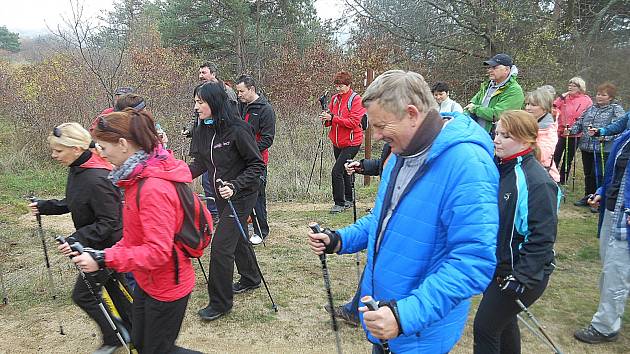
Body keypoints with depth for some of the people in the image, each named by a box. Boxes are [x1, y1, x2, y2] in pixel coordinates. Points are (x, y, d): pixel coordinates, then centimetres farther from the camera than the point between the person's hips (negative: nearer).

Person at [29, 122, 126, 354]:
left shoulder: (96, 180, -30)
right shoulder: (77, 170, 0)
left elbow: (108, 222, -26)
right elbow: (73, 204, 15)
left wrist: (78, 239, -31)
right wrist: (45, 207, 5)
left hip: (107, 246, -9)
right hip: (97, 244, 9)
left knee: (82, 295, 3)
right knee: (112, 290, 21)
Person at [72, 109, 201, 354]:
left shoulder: (154, 188, -29)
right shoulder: (140, 176, 1)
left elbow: (158, 251, -31)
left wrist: (105, 259, -30)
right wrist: (109, 253, 0)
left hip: (166, 287, -9)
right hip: (147, 281, 9)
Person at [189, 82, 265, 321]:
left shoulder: (237, 130, -23)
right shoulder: (202, 131, -1)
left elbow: (257, 165, -18)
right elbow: (199, 164, 7)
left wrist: (235, 185, -29)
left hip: (241, 195, -8)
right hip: (221, 194, 8)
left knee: (220, 245, -8)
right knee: (236, 237, 23)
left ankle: (220, 303, 9)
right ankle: (250, 279, 46)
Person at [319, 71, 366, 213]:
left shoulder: (356, 99, -11)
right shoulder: (334, 99, 9)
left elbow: (353, 122, -19)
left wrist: (333, 117, -23)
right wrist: (326, 118, -9)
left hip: (351, 143, -7)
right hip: (337, 143, 7)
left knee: (336, 171, -14)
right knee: (343, 171, 17)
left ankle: (340, 203, -3)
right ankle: (348, 200, 32)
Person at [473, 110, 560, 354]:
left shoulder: (537, 182, -23)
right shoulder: (499, 168, 2)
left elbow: (543, 238, -23)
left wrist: (522, 279, -23)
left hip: (521, 272, -8)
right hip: (495, 265, 8)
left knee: (484, 327, 0)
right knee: (503, 322, 23)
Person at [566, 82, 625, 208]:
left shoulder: (616, 109, -2)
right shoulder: (591, 108, 16)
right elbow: (580, 122, 17)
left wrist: (605, 135, -30)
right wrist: (571, 130, -1)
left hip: (604, 149, -6)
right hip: (586, 147, 6)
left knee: (599, 175, -6)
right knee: (588, 174, 15)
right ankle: (588, 197, 29)